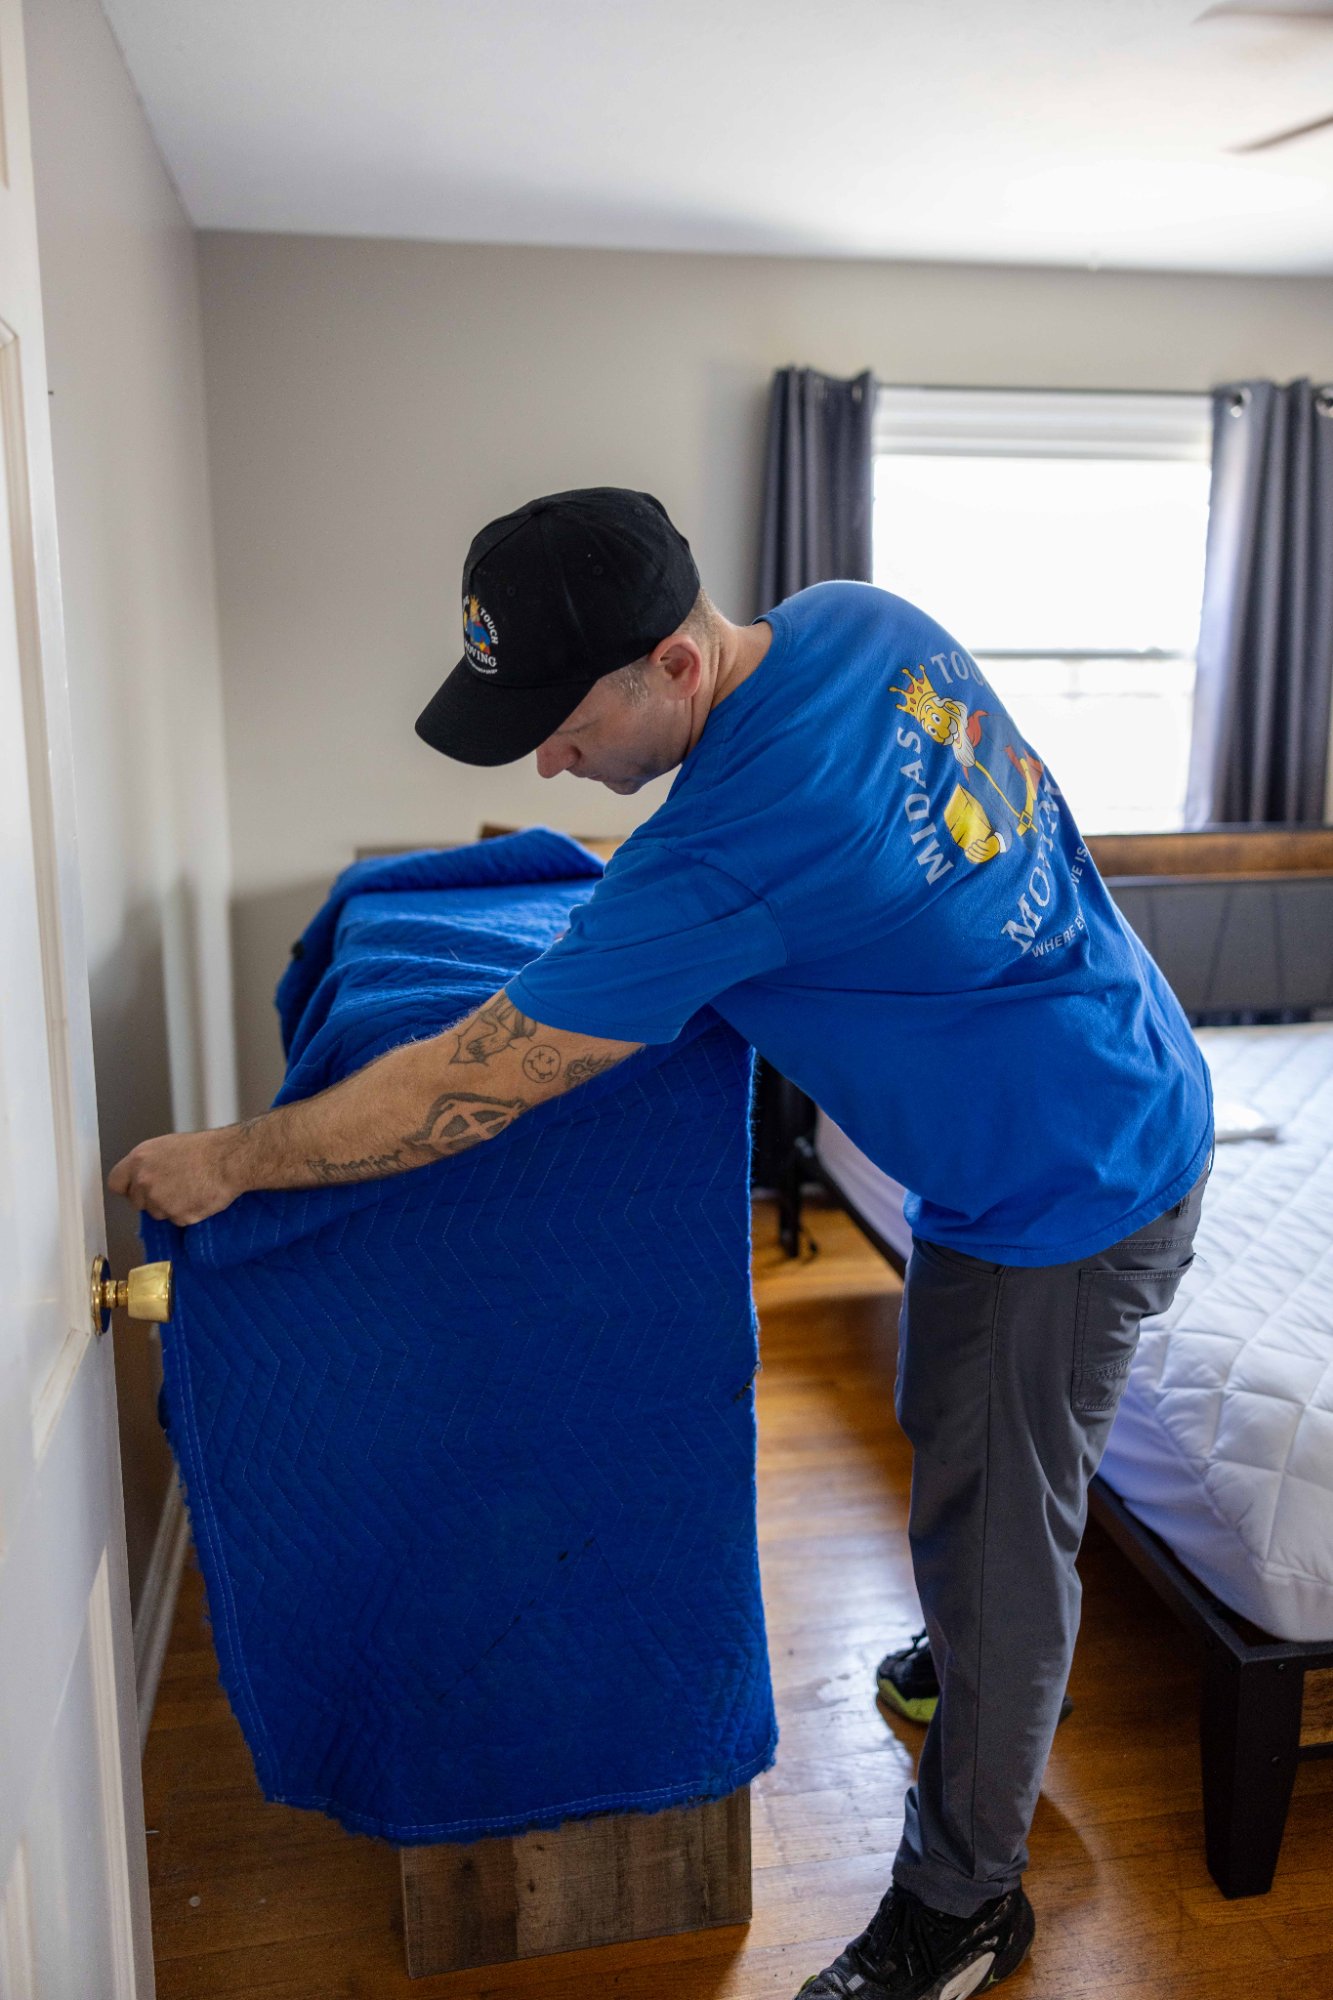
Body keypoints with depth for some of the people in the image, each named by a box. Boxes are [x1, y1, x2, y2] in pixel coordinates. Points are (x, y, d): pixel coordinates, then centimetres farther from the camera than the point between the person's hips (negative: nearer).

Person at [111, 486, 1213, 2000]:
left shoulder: (720, 858, -36)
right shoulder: (863, 617, -10)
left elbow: (461, 1091, -29)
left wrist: (225, 1164, -15)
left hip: (1070, 1194, -9)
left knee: (995, 1525, 7)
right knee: (954, 1437, 27)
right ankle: (984, 1672, 54)